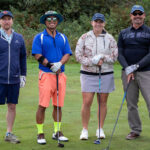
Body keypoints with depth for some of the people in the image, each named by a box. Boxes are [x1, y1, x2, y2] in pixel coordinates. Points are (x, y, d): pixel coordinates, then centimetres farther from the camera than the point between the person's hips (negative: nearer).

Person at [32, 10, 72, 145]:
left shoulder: (63, 38, 14)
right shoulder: (39, 37, 2)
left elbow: (67, 54, 6)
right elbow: (38, 56, -6)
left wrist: (59, 64, -13)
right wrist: (51, 66, -13)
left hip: (60, 74, 4)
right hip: (46, 74, -4)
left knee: (58, 105, 7)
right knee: (43, 105, -7)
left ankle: (57, 132, 17)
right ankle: (40, 134, 0)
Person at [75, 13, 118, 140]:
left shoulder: (110, 39, 3)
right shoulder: (84, 38, 1)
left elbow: (114, 56, 1)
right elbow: (78, 55, -4)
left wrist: (103, 57, -16)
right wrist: (93, 62, -15)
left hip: (106, 74, 1)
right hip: (88, 74, -1)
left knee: (103, 103, 6)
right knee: (87, 102, -5)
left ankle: (100, 129, 17)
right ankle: (85, 129, 6)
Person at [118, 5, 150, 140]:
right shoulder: (123, 33, 11)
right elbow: (120, 54, 5)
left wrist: (135, 66, -16)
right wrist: (127, 69, -11)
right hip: (127, 72, 3)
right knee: (131, 104, 7)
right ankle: (135, 130, 16)